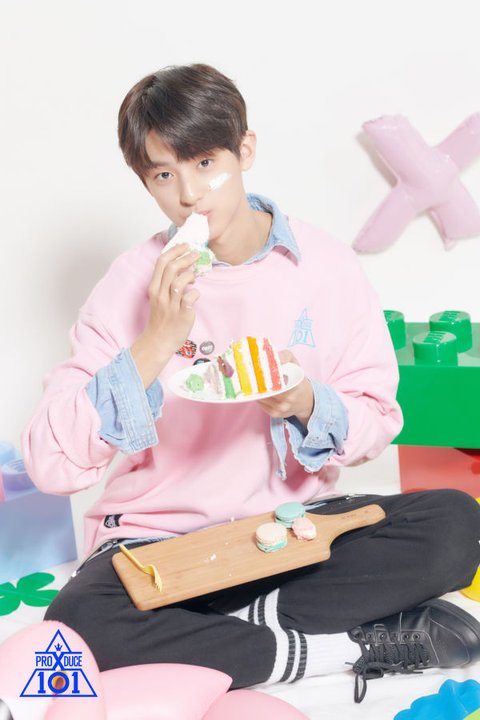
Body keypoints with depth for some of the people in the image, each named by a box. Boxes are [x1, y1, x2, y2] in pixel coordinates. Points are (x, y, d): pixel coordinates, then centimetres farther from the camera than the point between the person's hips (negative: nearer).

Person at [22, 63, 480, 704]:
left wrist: (309, 406, -21)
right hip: (163, 539, -1)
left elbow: (377, 423, 2)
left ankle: (244, 622, -15)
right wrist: (157, 342, -24)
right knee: (81, 623, -32)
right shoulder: (133, 283, -8)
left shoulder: (324, 264, -3)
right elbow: (50, 464, -16)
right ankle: (361, 645, -20)